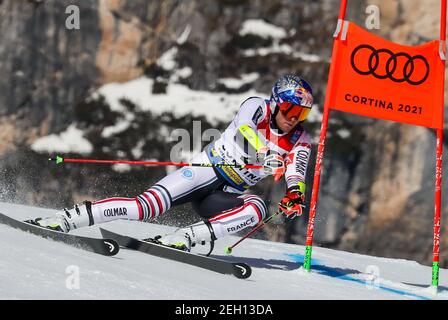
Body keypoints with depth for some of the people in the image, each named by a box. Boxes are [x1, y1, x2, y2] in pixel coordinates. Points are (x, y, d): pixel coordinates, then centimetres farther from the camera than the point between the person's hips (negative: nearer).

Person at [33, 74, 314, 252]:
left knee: (257, 208, -31)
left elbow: (297, 175, -10)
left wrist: (295, 195, -33)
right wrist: (267, 155, -46)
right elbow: (245, 127, -28)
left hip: (227, 196, 3)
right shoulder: (258, 107, -6)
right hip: (206, 171, -3)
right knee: (147, 206, -22)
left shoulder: (300, 142, 5)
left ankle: (183, 238, -39)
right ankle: (67, 218, -16)